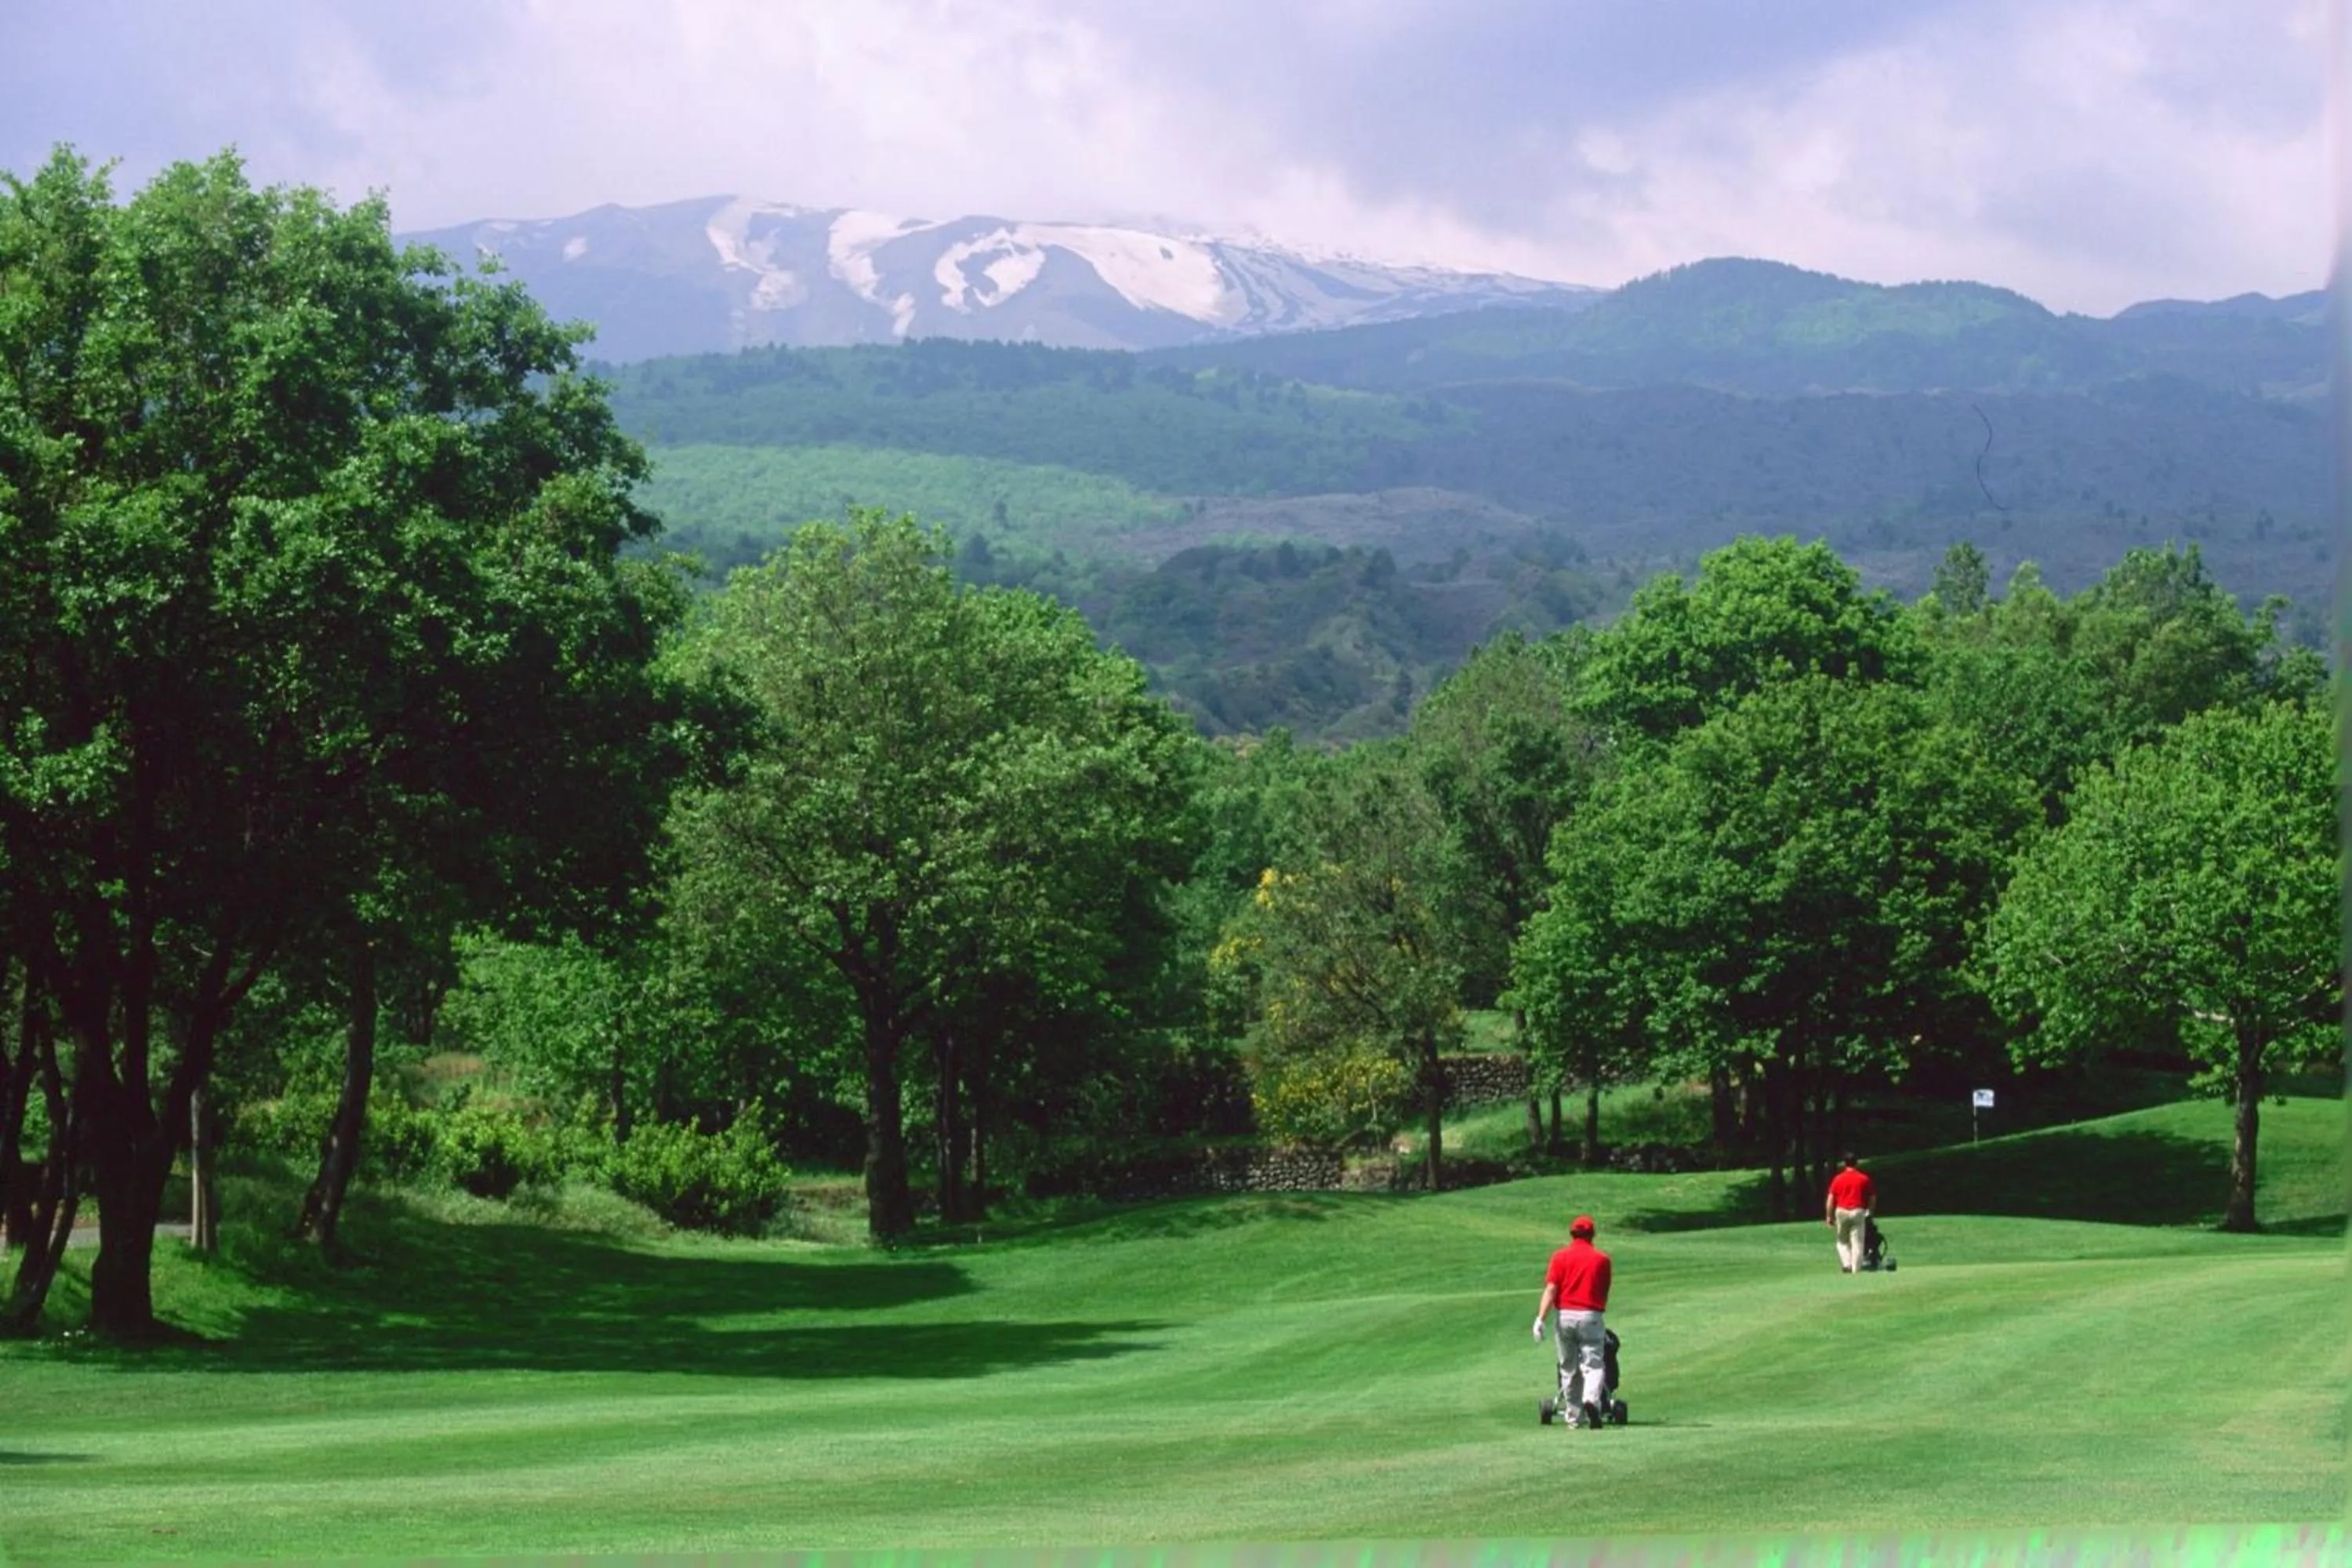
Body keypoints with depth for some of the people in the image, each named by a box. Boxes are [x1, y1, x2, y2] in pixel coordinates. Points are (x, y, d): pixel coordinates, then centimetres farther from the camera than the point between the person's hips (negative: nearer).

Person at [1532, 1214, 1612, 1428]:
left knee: (1568, 1369, 12)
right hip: (1590, 1315, -1)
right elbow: (1605, 1293, 14)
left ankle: (1575, 1416, 16)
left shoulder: (1560, 1257, 4)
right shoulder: (1602, 1259, 6)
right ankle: (1592, 1400, -31)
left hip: (1564, 1316, 1)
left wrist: (1540, 1318, -14)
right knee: (1594, 1365, -3)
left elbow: (1551, 1289, -8)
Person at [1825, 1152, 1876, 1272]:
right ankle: (1856, 1270, -3)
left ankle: (1847, 1264, -2)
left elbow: (1830, 1199, 1)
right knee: (1857, 1243, 2)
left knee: (1842, 1241, 16)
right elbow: (1872, 1199, 5)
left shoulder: (1838, 1179, 3)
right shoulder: (1864, 1179, 2)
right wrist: (1870, 1212, 20)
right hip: (1858, 1212, -1)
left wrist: (1829, 1216, 7)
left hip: (1841, 1212, 1)